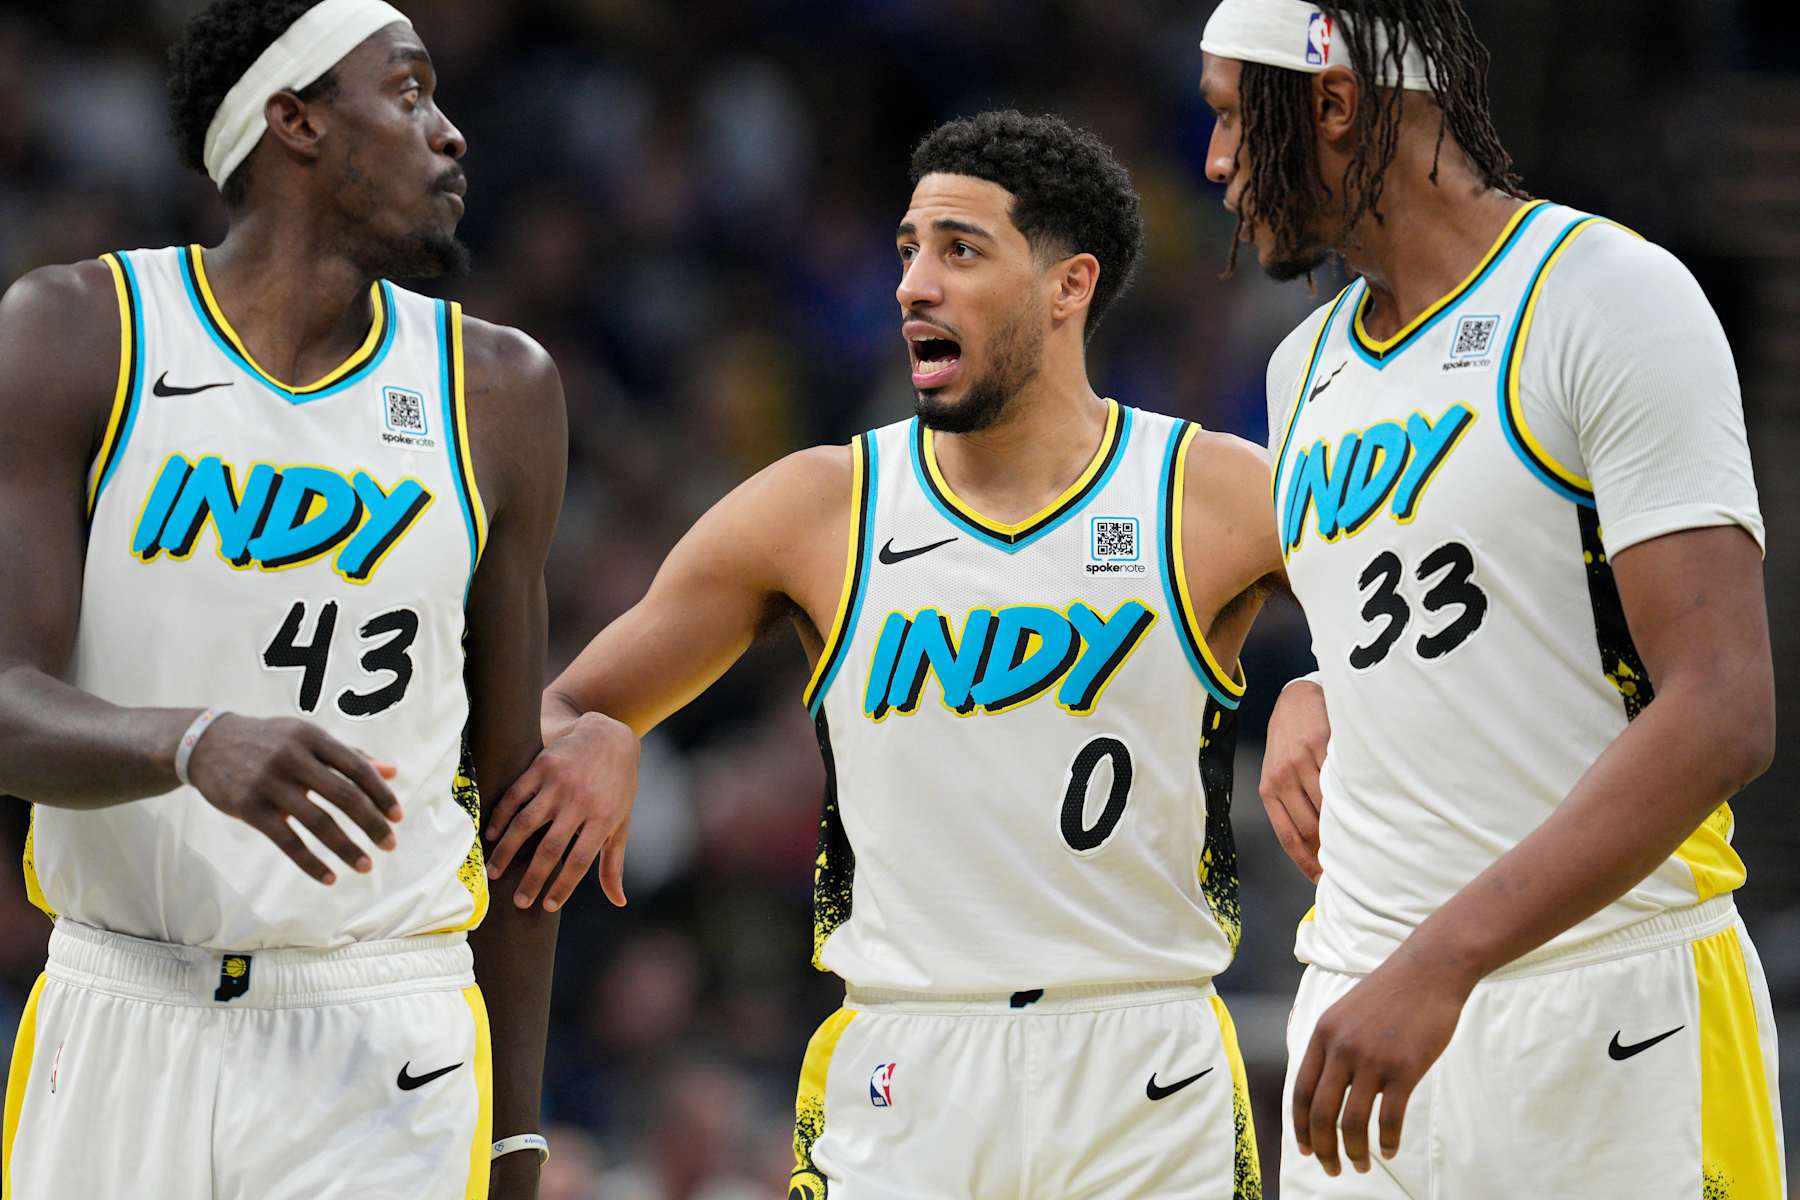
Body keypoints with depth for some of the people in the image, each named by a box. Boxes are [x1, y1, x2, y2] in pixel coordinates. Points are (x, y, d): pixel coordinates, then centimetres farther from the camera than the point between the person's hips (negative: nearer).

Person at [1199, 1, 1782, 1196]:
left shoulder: (1614, 297, -8)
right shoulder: (1308, 370, 17)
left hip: (1608, 1018, -6)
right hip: (1364, 1008, 6)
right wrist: (1311, 702, 9)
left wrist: (1440, 962, -25)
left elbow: (1722, 714, -18)